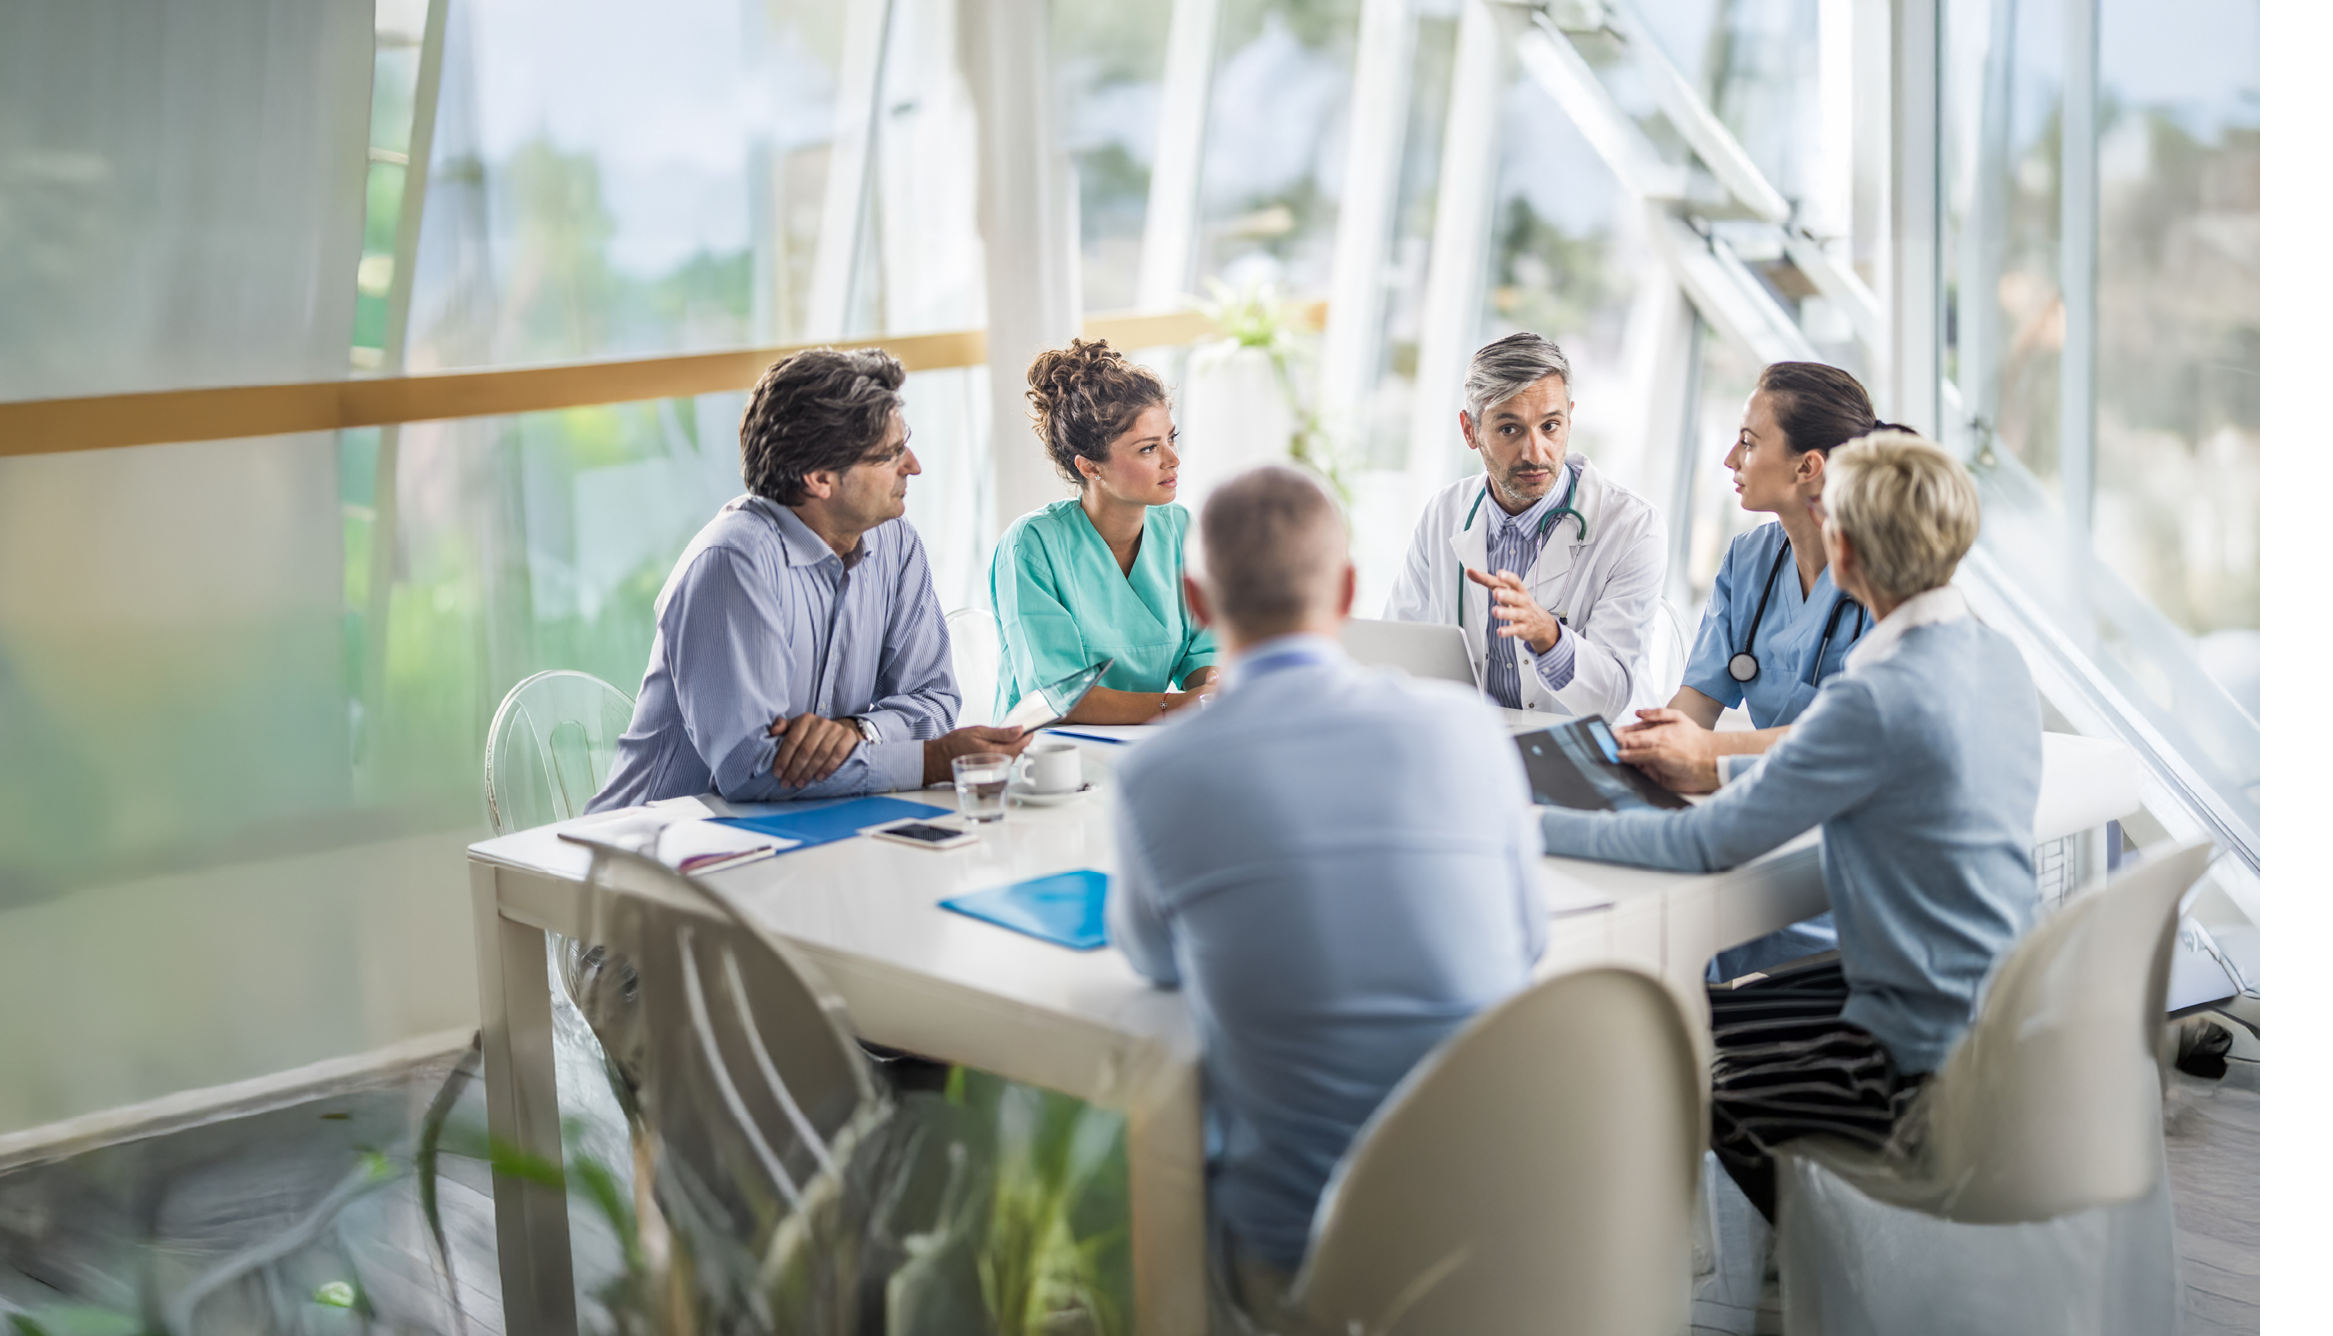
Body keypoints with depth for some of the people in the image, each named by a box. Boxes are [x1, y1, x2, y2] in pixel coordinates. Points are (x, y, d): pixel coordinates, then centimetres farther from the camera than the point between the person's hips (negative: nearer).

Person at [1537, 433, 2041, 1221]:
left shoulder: (1879, 698, -26)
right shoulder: (1999, 660, 2)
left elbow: (1708, 843, -20)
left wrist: (1543, 826, -10)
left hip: (1927, 1059, -9)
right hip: (1994, 1012, 9)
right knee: (1702, 1015, 19)